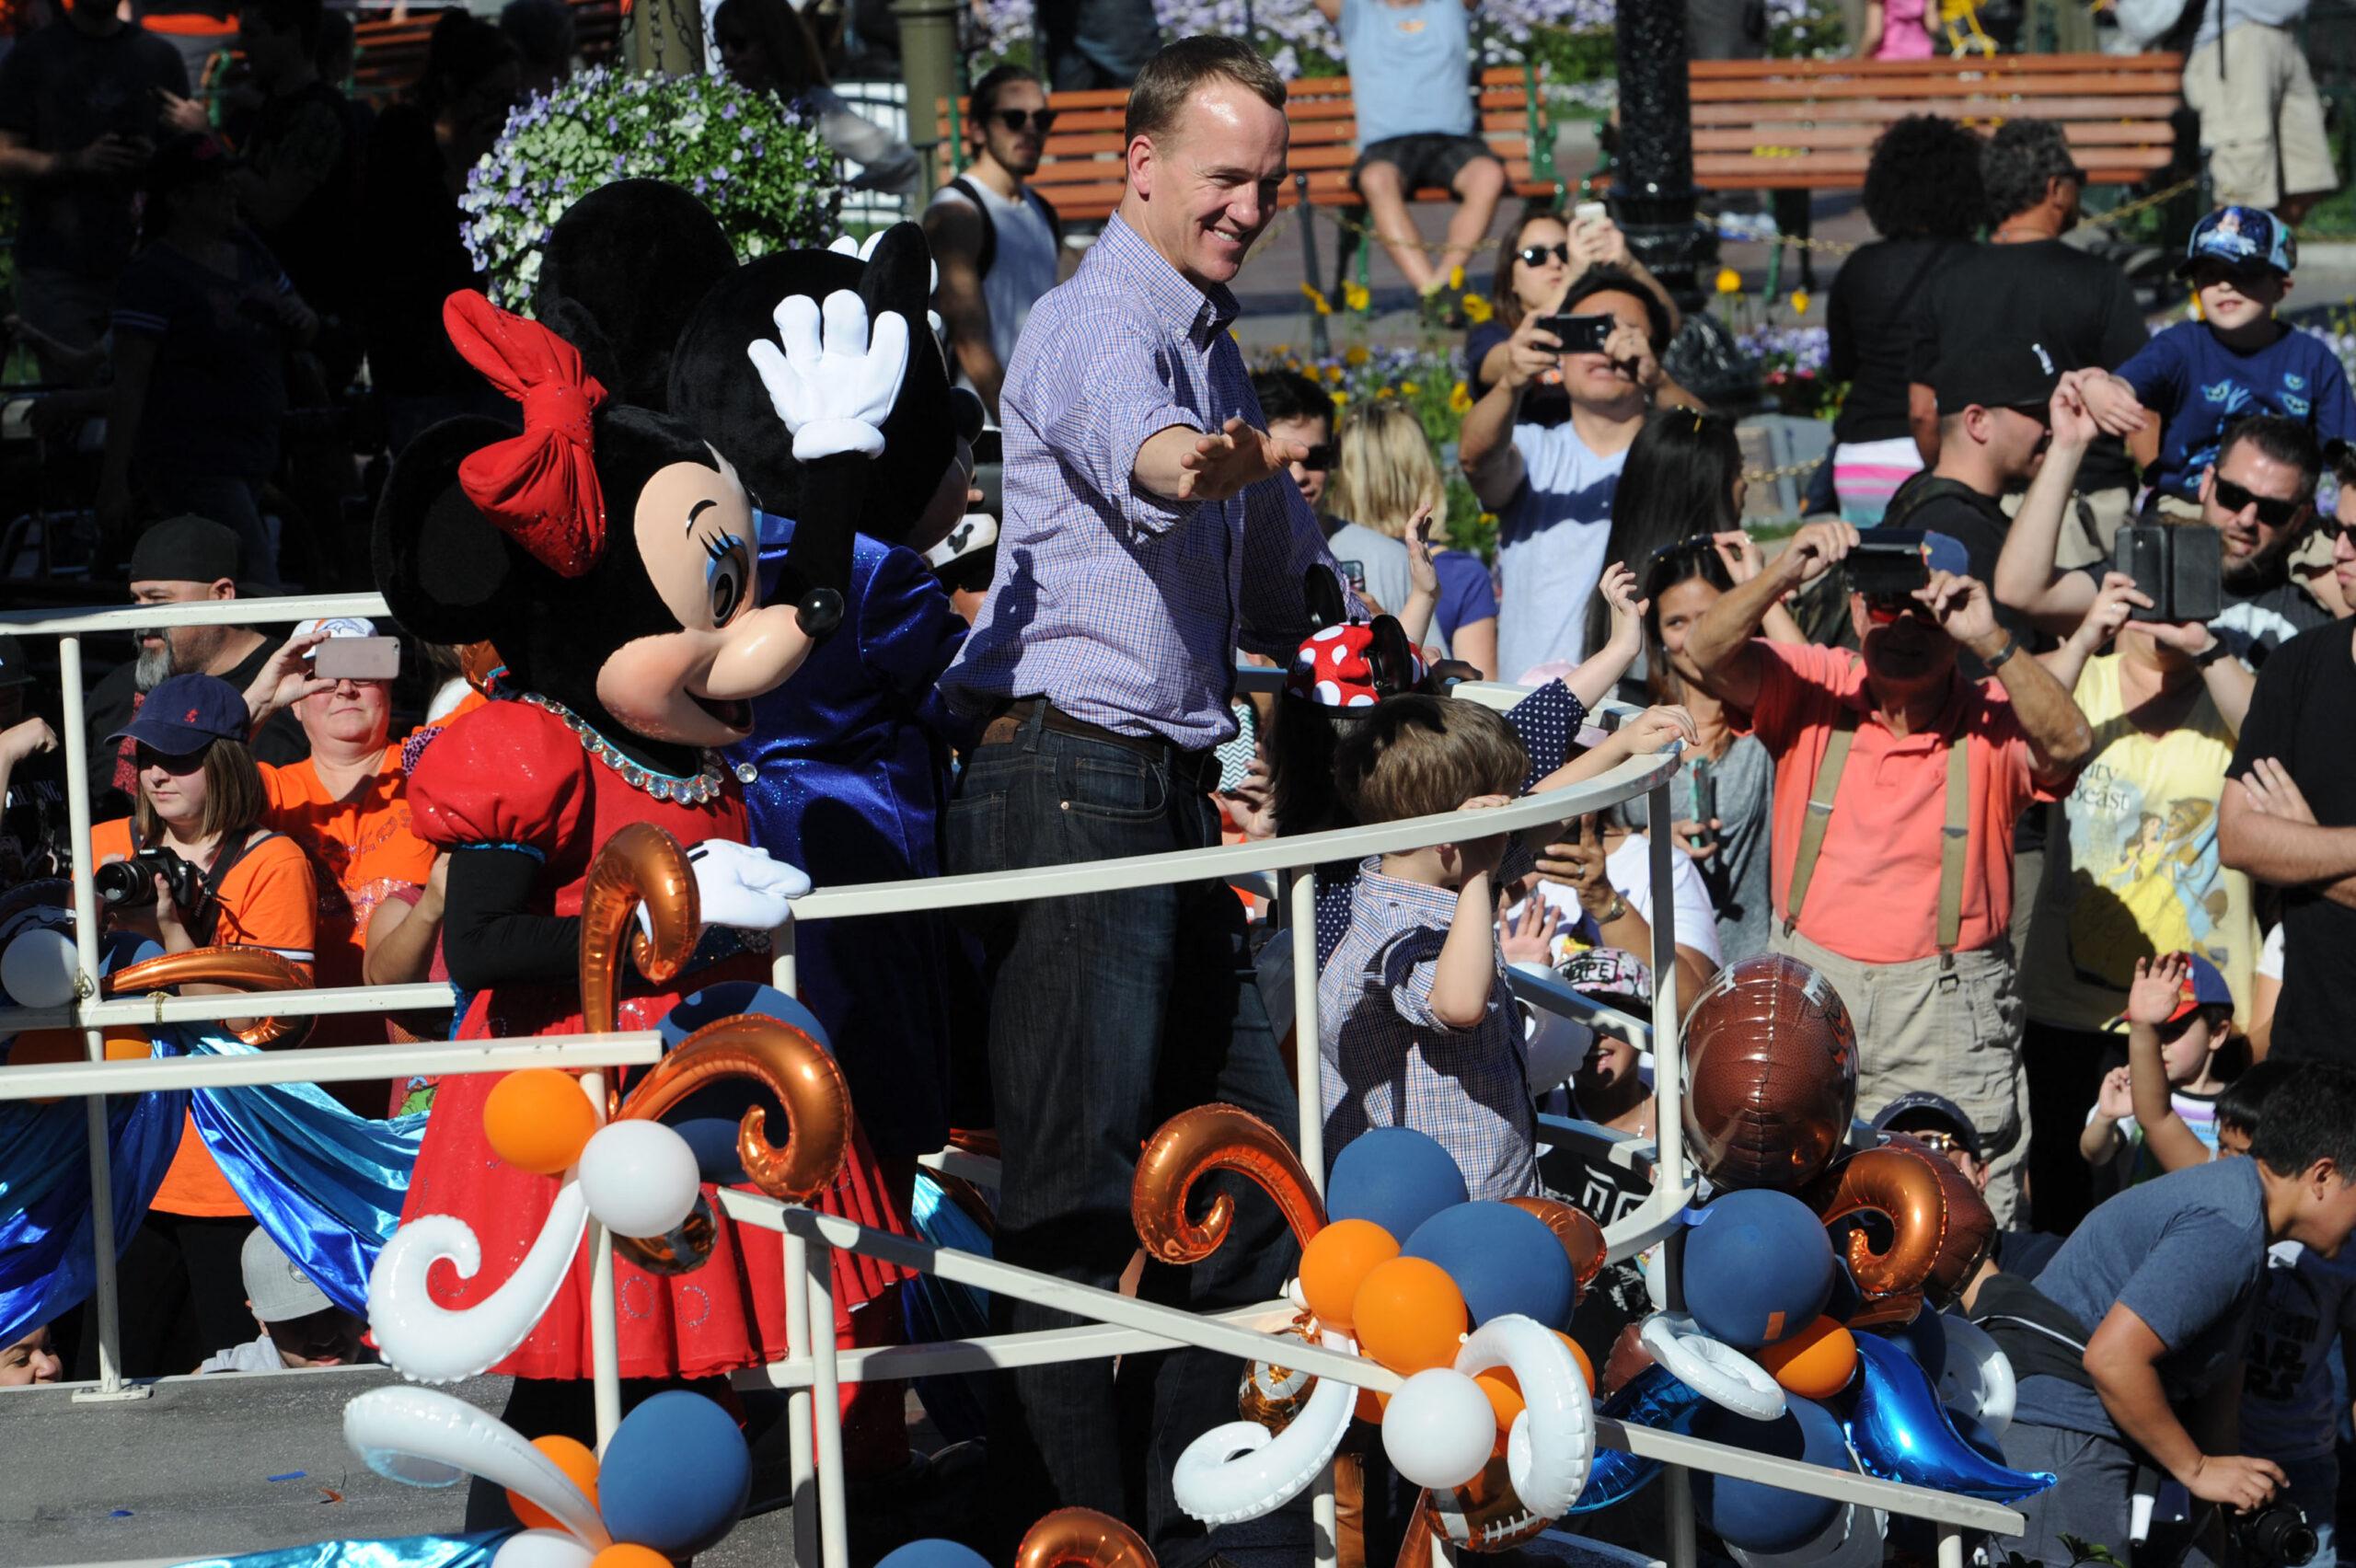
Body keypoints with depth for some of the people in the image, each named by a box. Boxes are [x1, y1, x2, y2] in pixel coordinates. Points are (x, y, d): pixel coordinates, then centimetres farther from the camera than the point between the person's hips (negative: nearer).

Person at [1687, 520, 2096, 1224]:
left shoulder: (1992, 723, -4)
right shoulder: (1813, 690, 1)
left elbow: (2069, 744, -23)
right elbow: (1709, 655, -12)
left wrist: (1991, 643, -32)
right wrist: (1782, 575, -28)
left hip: (1949, 1013, -2)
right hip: (1811, 993, 2)